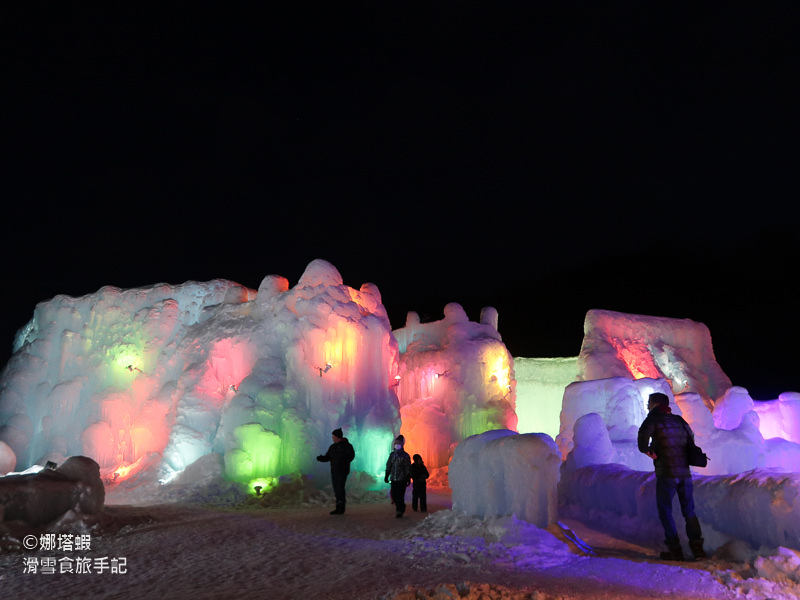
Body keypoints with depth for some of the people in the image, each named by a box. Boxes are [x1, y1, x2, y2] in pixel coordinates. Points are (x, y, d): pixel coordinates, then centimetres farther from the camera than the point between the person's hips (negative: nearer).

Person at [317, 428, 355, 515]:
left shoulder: (346, 445, -6)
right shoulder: (332, 447, 14)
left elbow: (351, 455, -15)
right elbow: (327, 457, 12)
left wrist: (344, 461, -29)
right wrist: (320, 458, -9)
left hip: (342, 470, -7)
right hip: (334, 470, 7)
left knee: (340, 488, -11)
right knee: (336, 489, 6)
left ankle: (341, 508, -5)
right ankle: (338, 508, 12)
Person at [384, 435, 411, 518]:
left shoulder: (405, 455, -2)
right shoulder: (392, 454, 10)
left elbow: (408, 468, -3)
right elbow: (388, 466, 16)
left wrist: (408, 479, -7)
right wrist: (386, 476, 13)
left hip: (402, 479, -4)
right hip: (393, 479, 5)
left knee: (400, 495, -6)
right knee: (394, 494, 5)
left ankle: (399, 510, 6)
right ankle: (401, 507, 27)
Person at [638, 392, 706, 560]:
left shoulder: (653, 420, -5)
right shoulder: (679, 420, 12)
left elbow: (644, 433, -22)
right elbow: (691, 440, 21)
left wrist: (646, 450, -6)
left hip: (666, 474, -5)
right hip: (685, 473, 5)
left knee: (665, 511, 5)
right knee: (689, 511, 16)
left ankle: (675, 550, 3)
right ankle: (697, 547, 13)